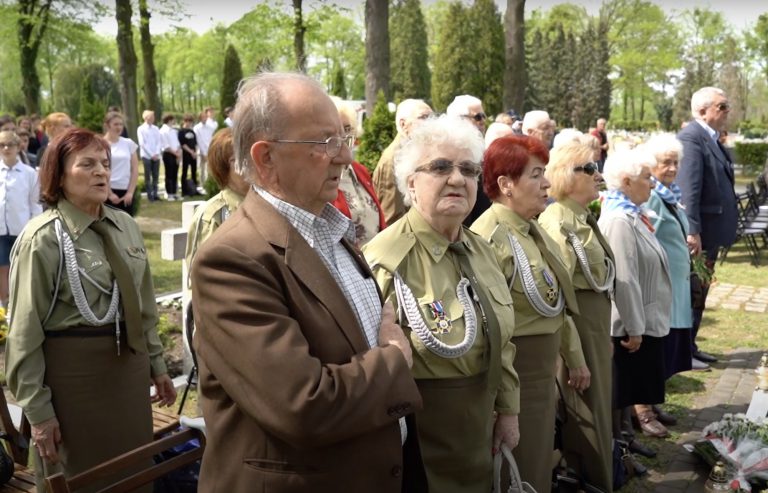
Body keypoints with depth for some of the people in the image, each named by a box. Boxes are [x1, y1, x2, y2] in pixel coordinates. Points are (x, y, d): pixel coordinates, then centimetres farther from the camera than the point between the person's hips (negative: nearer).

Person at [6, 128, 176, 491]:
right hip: (73, 372, -5)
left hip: (130, 366, 6)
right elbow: (25, 332, -12)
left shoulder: (125, 226, 6)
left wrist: (156, 364, 16)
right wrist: (38, 410, -12)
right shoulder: (42, 238, -12)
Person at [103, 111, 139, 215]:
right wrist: (110, 193, -8)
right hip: (107, 192, -3)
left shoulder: (129, 143, 8)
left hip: (126, 192, 3)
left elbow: (135, 170, 8)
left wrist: (130, 192, 0)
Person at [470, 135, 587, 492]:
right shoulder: (488, 238, -21)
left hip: (544, 369, 9)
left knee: (540, 464, 21)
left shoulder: (534, 230, 9)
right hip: (516, 374, -9)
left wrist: (575, 358, 22)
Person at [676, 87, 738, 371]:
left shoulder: (711, 138, 13)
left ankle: (690, 346, 28)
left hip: (710, 231, 10)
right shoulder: (691, 138, -18)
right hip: (698, 233, -10)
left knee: (698, 293, 17)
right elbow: (688, 190, -25)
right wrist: (692, 232, -29)